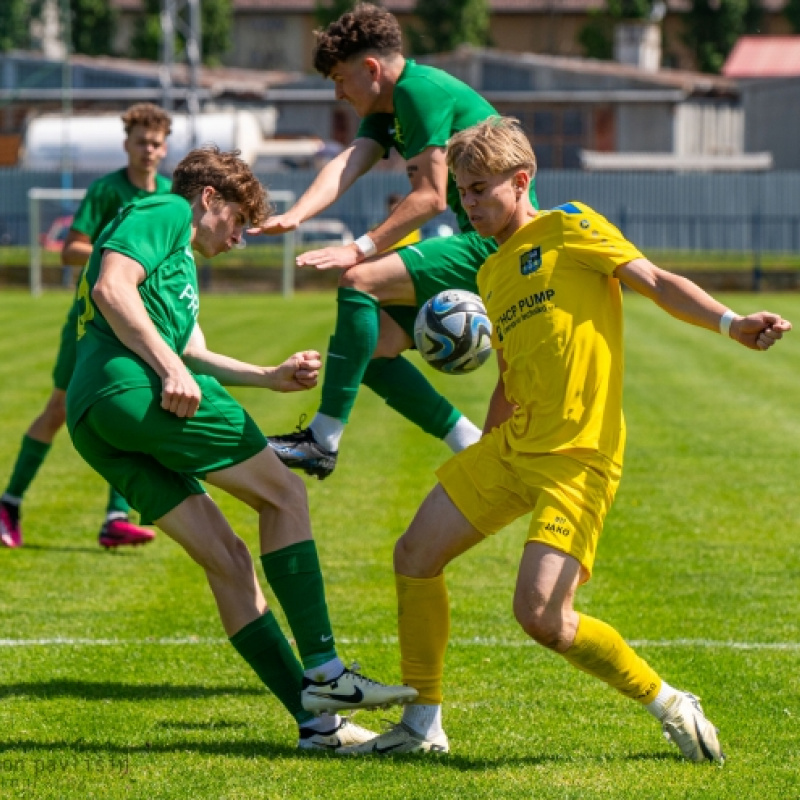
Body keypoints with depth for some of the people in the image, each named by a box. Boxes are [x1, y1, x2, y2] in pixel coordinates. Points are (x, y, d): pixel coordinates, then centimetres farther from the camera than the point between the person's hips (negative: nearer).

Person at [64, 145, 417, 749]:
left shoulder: (180, 260, 36)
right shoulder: (165, 213, 6)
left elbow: (194, 355, 33)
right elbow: (112, 288, -11)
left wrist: (272, 378, 28)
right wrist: (170, 368, -16)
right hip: (134, 387, -10)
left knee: (227, 558, 6)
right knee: (284, 493, -1)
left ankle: (315, 720, 2)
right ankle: (323, 672, -7)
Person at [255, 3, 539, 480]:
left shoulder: (421, 90, -14)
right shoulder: (388, 108, 15)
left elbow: (431, 196, -19)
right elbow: (347, 165, -2)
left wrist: (359, 250, -23)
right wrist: (293, 217, -21)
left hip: (497, 243, -10)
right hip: (484, 249, 10)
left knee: (361, 280, -22)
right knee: (373, 345, 7)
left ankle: (323, 441, -23)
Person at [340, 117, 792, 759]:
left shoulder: (569, 229, -2)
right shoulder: (492, 273, 20)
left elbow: (658, 283, -11)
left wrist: (731, 324, -27)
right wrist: (484, 462, 30)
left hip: (578, 457, -9)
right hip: (513, 446, 9)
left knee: (541, 615, -20)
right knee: (416, 555, 8)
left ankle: (669, 704, 0)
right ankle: (423, 725, 21)